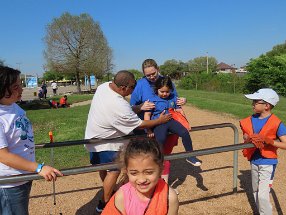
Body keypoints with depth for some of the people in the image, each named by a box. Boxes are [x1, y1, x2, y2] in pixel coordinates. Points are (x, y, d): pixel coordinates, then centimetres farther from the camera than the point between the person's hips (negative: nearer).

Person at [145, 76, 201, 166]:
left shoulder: (173, 98, 8)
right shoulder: (153, 100, -4)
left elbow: (179, 110, 14)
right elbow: (147, 114, -5)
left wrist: (186, 123, 7)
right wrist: (149, 129, -12)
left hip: (171, 121, 4)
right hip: (158, 123, -4)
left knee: (185, 133, -16)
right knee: (161, 139, -32)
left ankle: (190, 156, 2)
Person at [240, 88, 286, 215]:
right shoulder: (251, 120, -2)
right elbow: (246, 138, 3)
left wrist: (269, 141, -32)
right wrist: (250, 140, -19)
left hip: (268, 163, -6)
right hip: (254, 161, 6)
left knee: (263, 195, -8)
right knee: (255, 192, 21)